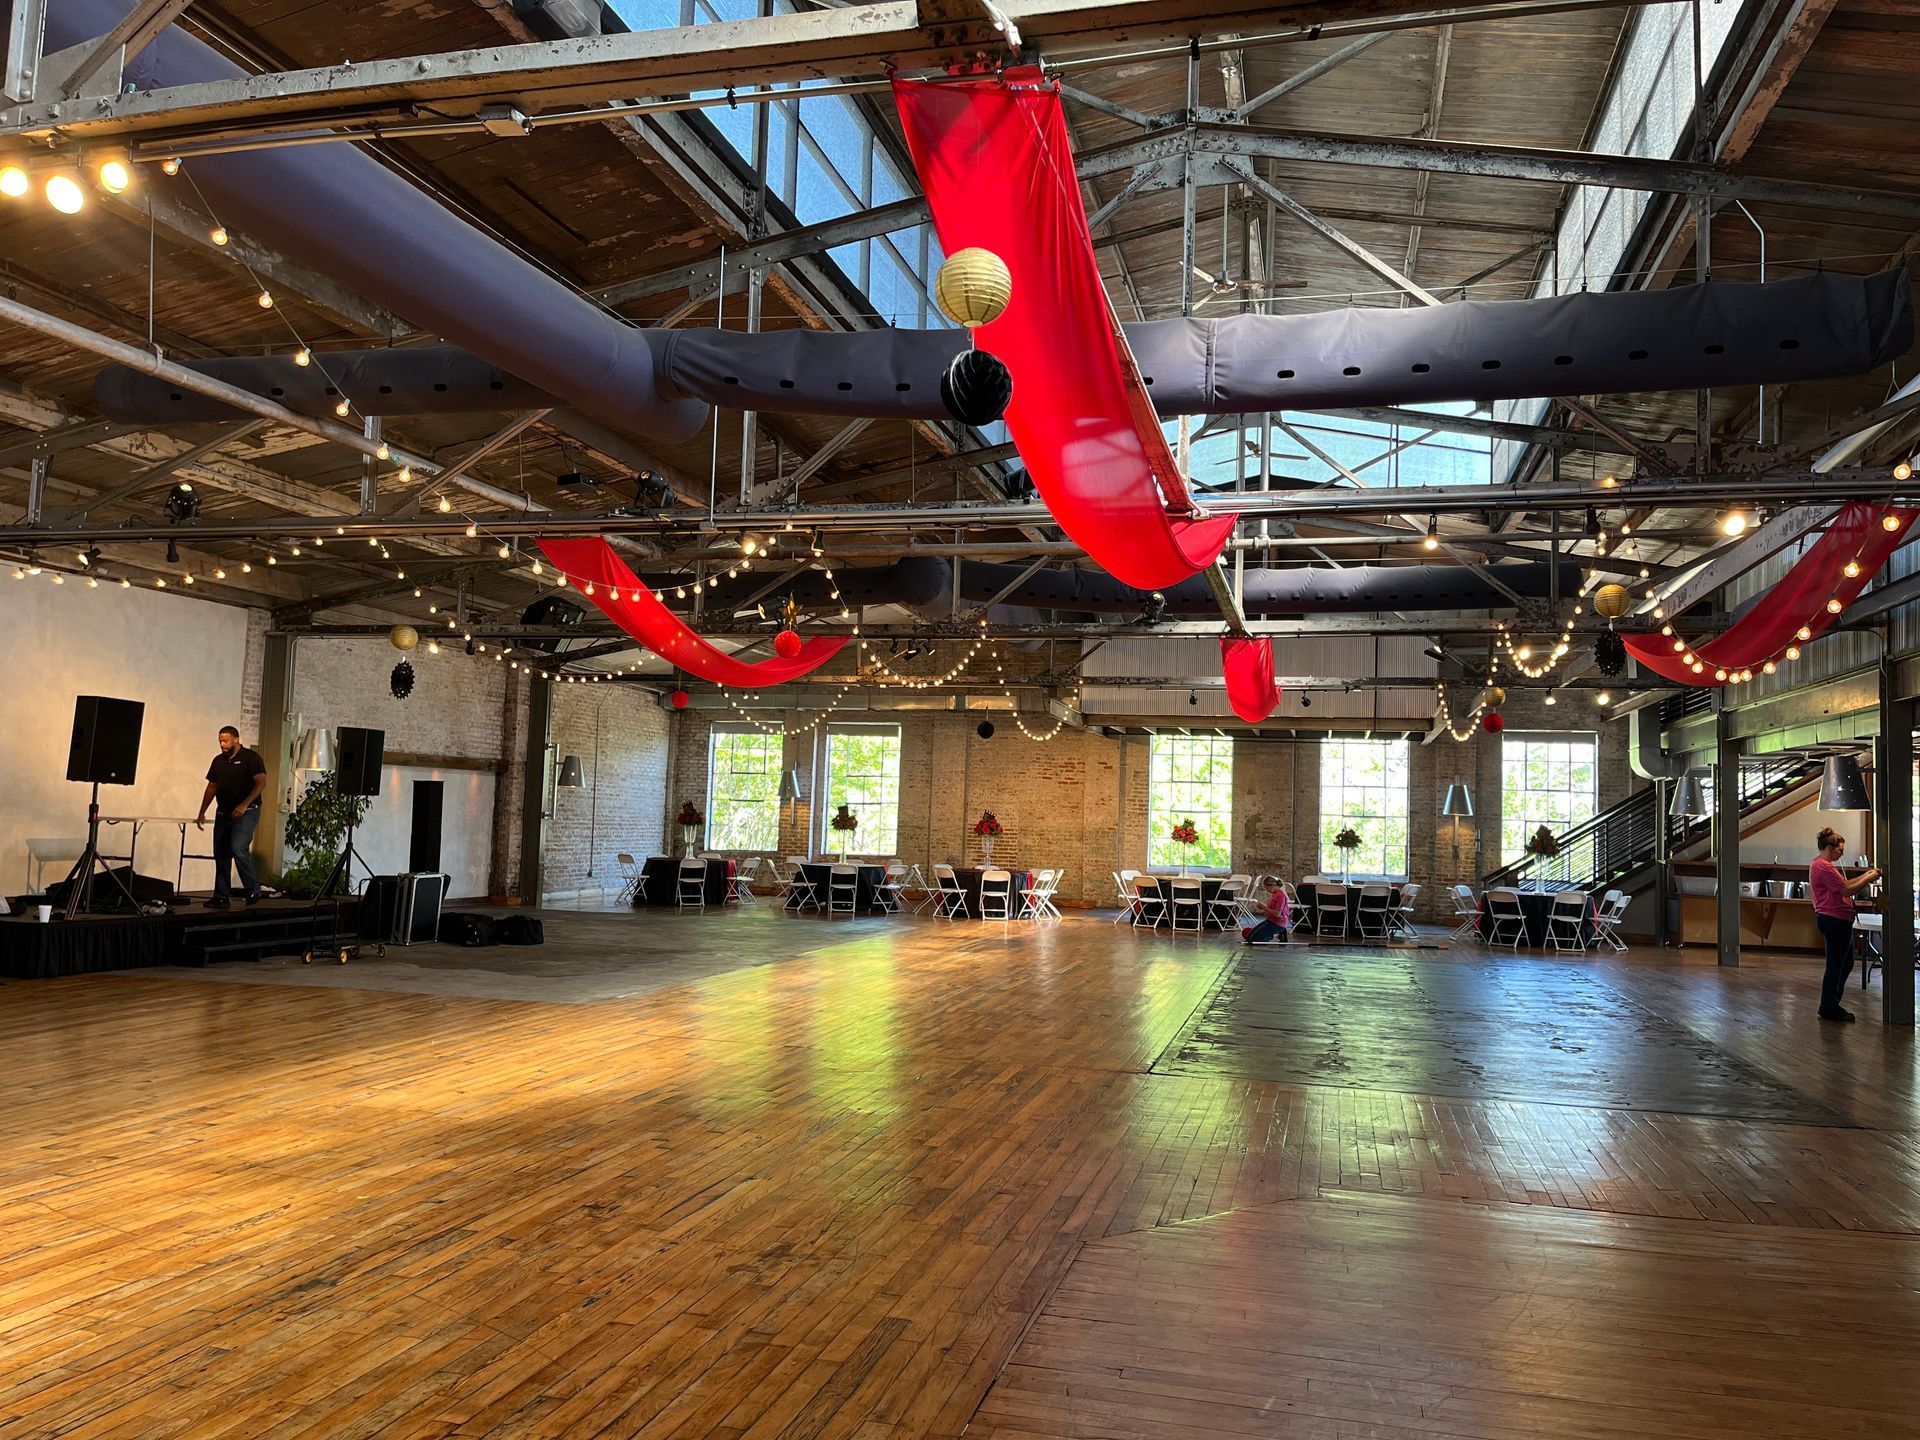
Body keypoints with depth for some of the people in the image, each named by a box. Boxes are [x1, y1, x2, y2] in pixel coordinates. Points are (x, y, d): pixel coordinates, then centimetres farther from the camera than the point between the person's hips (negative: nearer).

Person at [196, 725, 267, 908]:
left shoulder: (251, 757, -6)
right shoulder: (218, 761, 14)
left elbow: (261, 783, -14)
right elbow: (212, 787, 20)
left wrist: (244, 805, -22)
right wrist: (202, 812, 15)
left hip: (246, 813, -7)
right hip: (223, 814, 7)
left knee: (238, 848, -21)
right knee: (220, 855, 5)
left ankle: (253, 889, -5)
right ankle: (221, 898, 11)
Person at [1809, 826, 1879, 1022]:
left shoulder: (1819, 865, 16)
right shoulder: (1824, 867, -18)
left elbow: (1843, 885, 17)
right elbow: (1847, 890, -18)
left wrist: (1864, 875, 9)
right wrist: (1868, 879, -7)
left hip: (1836, 920, 11)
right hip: (1835, 919, -11)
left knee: (1846, 964, 18)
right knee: (1836, 966, -2)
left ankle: (1830, 1007, 24)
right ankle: (1829, 1010, 7)